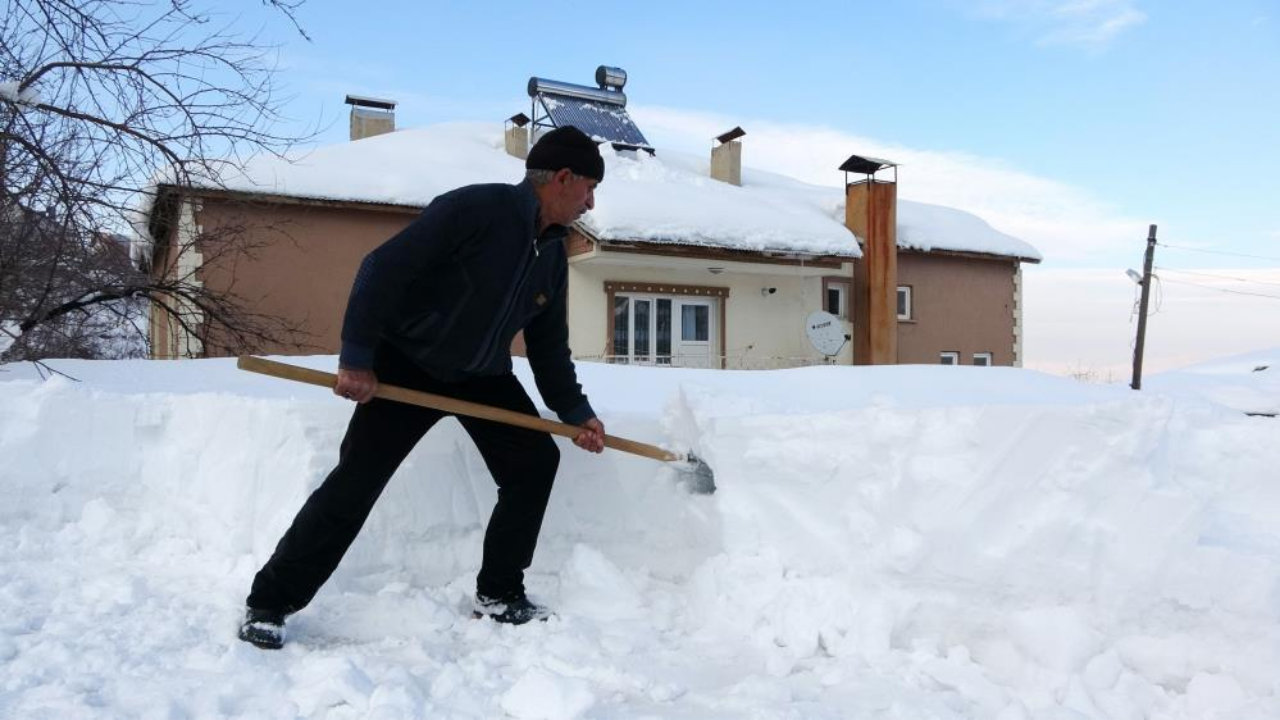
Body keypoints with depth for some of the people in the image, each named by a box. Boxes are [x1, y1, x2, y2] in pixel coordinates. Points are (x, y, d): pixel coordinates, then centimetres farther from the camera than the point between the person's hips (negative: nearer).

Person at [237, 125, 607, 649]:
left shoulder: (553, 254, 1)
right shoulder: (474, 208, -23)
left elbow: (549, 346, 10)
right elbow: (383, 268, -24)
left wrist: (576, 413, 5)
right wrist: (356, 358, -24)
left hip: (483, 373, 7)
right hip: (406, 362, -7)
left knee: (535, 462, 0)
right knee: (356, 481, -9)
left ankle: (499, 595, 13)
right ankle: (268, 603, 8)